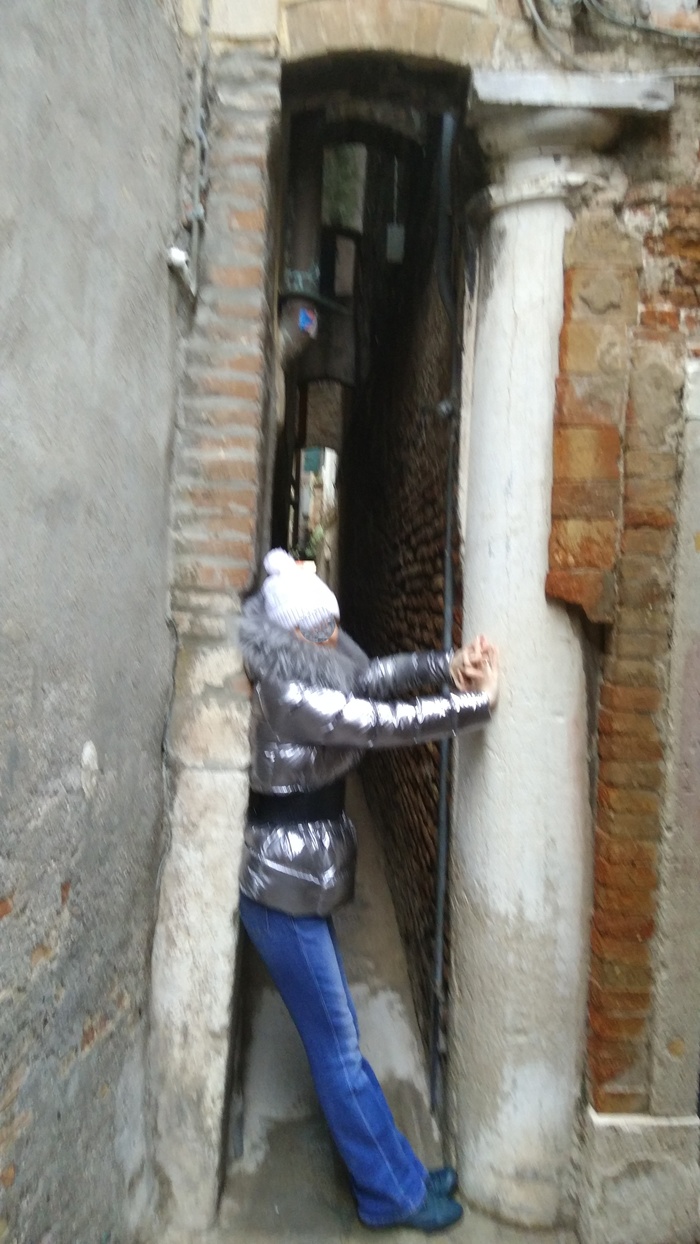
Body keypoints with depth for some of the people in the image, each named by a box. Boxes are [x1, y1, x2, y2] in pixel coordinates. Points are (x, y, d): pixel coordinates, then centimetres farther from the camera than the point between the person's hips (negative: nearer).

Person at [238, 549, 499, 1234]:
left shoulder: (295, 678, 5)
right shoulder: (287, 693, -23)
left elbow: (372, 676, 2)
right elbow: (384, 723, -24)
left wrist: (450, 666, -12)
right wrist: (478, 700, -14)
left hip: (294, 878, 9)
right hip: (282, 885, -9)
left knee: (338, 1037, 19)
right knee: (337, 1044, 6)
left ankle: (398, 1172, 35)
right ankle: (392, 1193, 25)